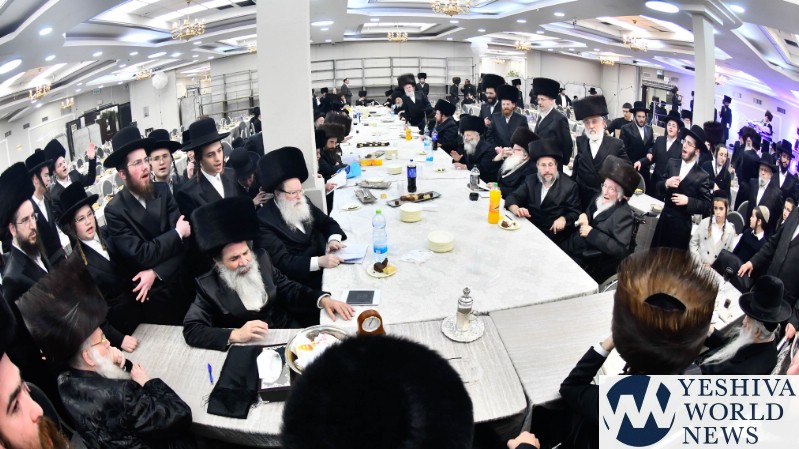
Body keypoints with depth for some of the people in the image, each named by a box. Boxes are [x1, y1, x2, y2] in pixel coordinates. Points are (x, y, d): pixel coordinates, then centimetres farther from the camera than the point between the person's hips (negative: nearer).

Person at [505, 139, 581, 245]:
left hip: (554, 232, -3)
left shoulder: (569, 186, 1)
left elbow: (574, 212, 0)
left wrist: (563, 219, -22)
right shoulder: (530, 180, 12)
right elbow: (512, 198, 4)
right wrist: (516, 209, -19)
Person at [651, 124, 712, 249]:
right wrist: (666, 184, -15)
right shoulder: (672, 164, 3)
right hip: (664, 219, 4)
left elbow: (707, 205, -9)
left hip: (682, 225, -4)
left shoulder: (702, 176, -10)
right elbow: (658, 187, 6)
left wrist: (688, 201, -21)